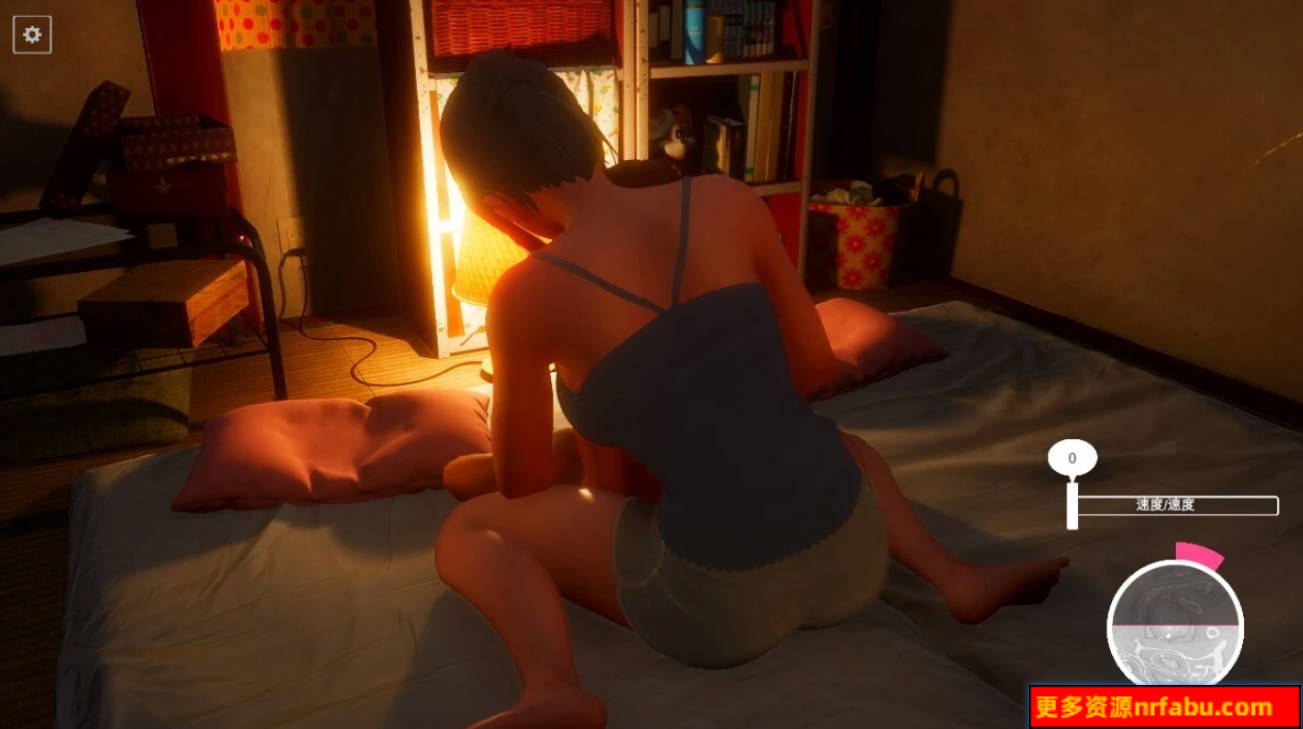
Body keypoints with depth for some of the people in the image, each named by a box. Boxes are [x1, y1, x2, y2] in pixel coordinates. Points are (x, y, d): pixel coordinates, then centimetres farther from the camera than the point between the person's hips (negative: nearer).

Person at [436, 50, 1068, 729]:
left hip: (719, 605, -4)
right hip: (852, 558, 4)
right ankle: (958, 578, 20)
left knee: (469, 527, 13)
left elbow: (524, 486, 6)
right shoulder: (728, 202, 0)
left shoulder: (526, 296, -8)